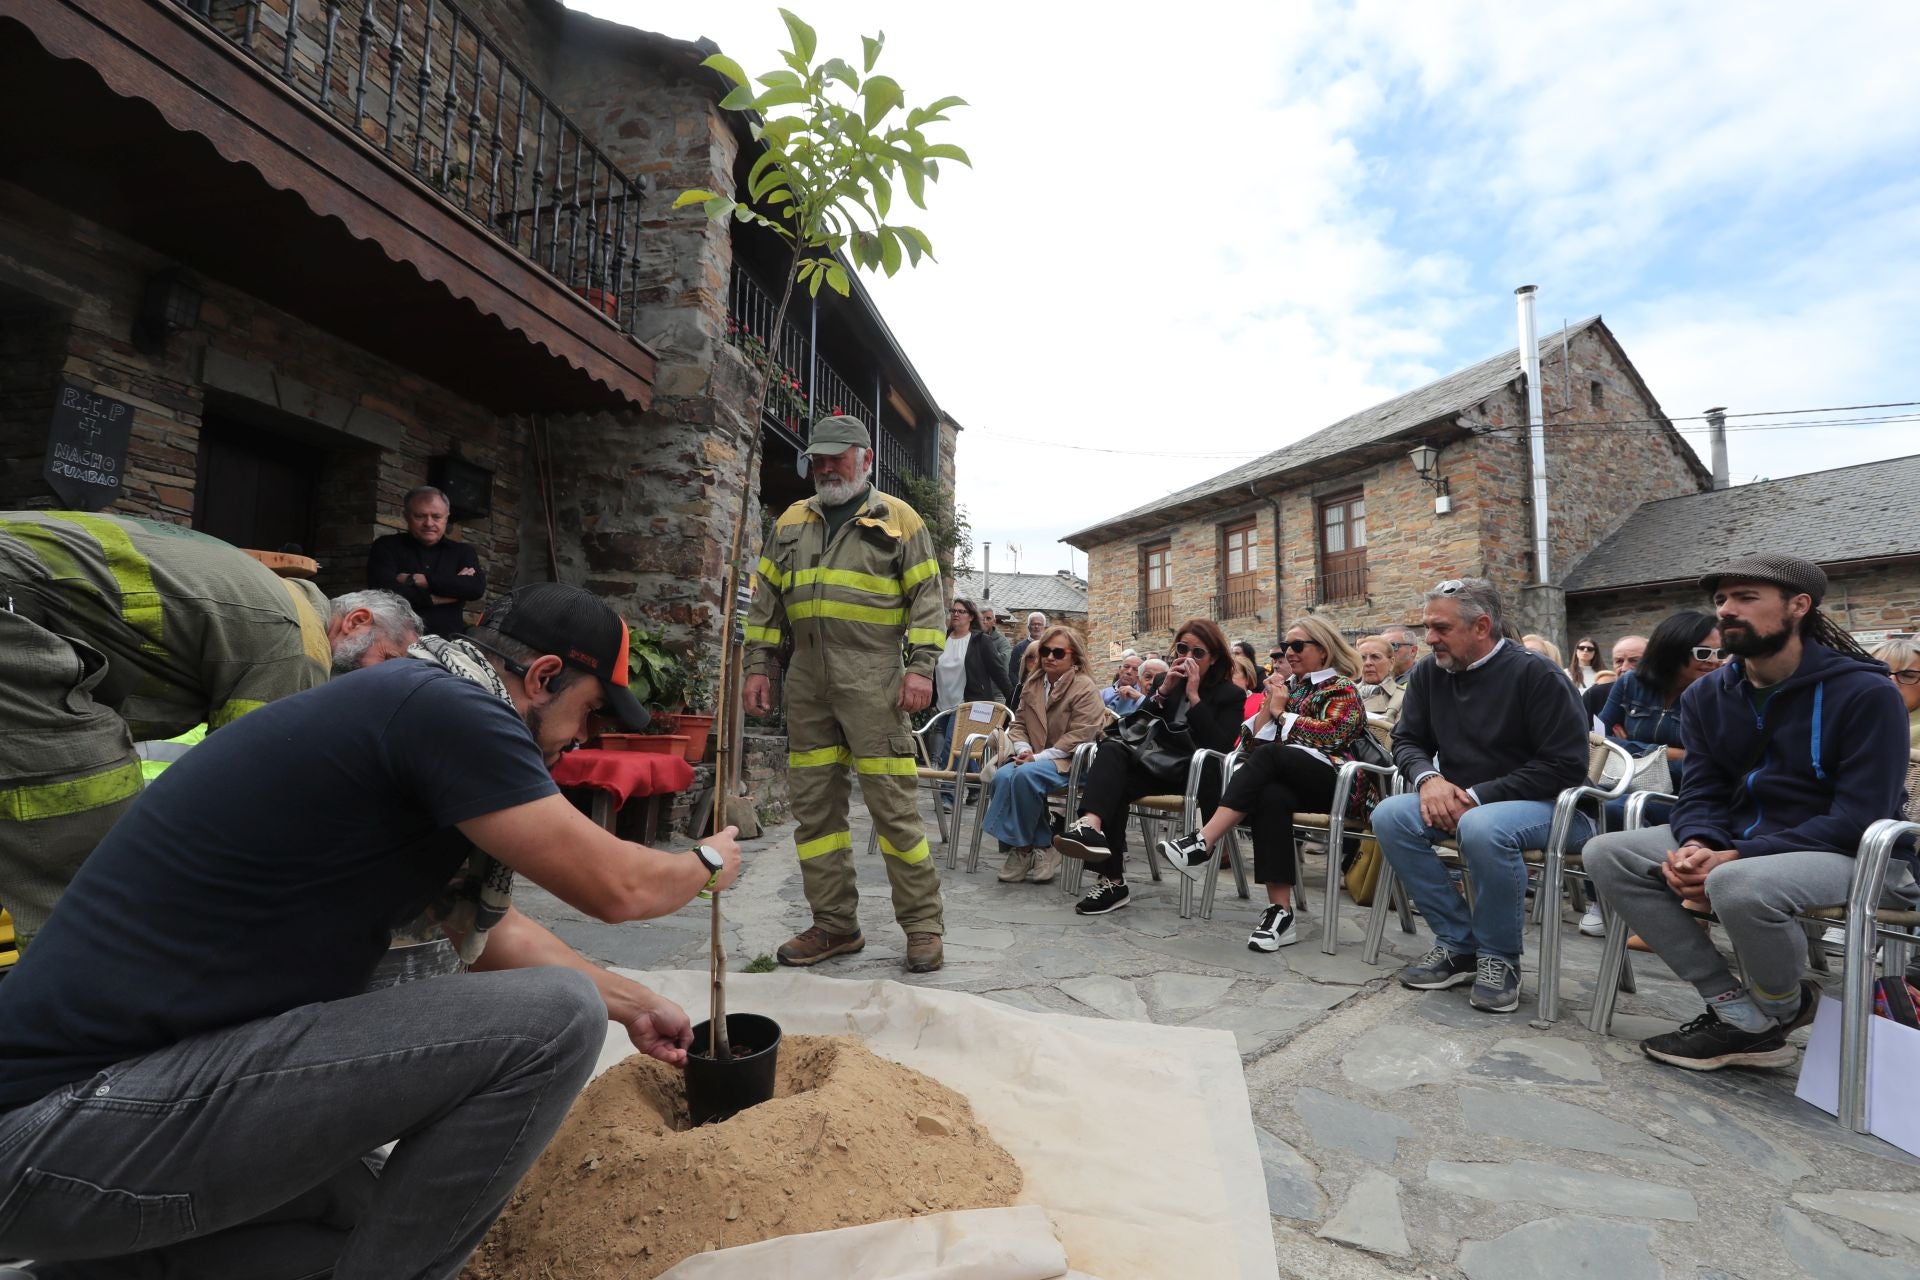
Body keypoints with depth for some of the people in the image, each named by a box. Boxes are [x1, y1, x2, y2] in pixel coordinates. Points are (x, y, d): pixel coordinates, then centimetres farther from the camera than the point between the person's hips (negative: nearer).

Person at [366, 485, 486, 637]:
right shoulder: (386, 547, 9)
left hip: (448, 639, 0)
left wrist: (417, 580, -6)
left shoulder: (463, 551, 14)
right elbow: (387, 592, -7)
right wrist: (453, 587, -5)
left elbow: (477, 588, -5)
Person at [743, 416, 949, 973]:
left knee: (893, 802, -5)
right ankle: (834, 925, 20)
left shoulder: (897, 518, 5)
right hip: (806, 682, 5)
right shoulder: (791, 522, 18)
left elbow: (926, 596, 0)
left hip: (871, 678, -5)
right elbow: (767, 599, 18)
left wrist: (921, 666, -11)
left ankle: (923, 924, 10)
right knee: (813, 804, 7)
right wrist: (758, 666, 9)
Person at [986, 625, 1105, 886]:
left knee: (1025, 775, -34)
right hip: (1033, 758, 6)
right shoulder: (1033, 685, 16)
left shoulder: (1085, 688, -5)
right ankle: (1040, 846, -16)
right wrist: (1023, 750, -5)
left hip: (1069, 761, -6)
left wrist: (1039, 757, -18)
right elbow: (1019, 724, 17)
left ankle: (1023, 847, -15)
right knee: (1001, 777, -27)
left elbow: (1079, 736, -13)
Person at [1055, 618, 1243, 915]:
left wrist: (1194, 697, -12)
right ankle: (1092, 824, -49)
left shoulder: (1230, 694, 5)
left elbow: (1220, 746, -11)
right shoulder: (1166, 681, 18)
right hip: (1158, 766, 5)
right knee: (1112, 749, -31)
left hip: (1197, 774, -4)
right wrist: (1163, 691, -4)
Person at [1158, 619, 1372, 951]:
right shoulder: (1287, 685, 23)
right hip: (1288, 779, 4)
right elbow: (1254, 740, 15)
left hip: (1334, 782, -4)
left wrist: (1282, 712, -2)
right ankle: (1280, 911, -41)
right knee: (1272, 796, -36)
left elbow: (1329, 736, -12)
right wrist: (1269, 705, 2)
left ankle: (1203, 844, -44)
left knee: (1268, 755, -35)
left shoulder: (1342, 688, 7)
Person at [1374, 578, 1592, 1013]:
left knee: (1481, 828, -38)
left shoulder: (1534, 674, -14)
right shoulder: (1429, 674, 2)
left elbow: (1566, 765, -18)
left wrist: (1477, 796, -23)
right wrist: (1428, 777, -16)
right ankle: (1458, 944, -9)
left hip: (1545, 802, -6)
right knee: (1389, 816, -21)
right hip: (1459, 802, 6)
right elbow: (1406, 741, 8)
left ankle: (1500, 958, -13)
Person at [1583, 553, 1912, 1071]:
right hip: (1735, 843, 6)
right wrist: (1695, 846, -20)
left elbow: (1858, 819, -19)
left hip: (1854, 854, -6)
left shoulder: (1865, 692, -13)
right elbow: (1701, 792, 3)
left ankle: (1780, 1014, -4)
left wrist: (1737, 856, -28)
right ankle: (1737, 1008, -10)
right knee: (1606, 854, -14)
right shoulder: (1706, 695, 4)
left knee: (1740, 884, -38)